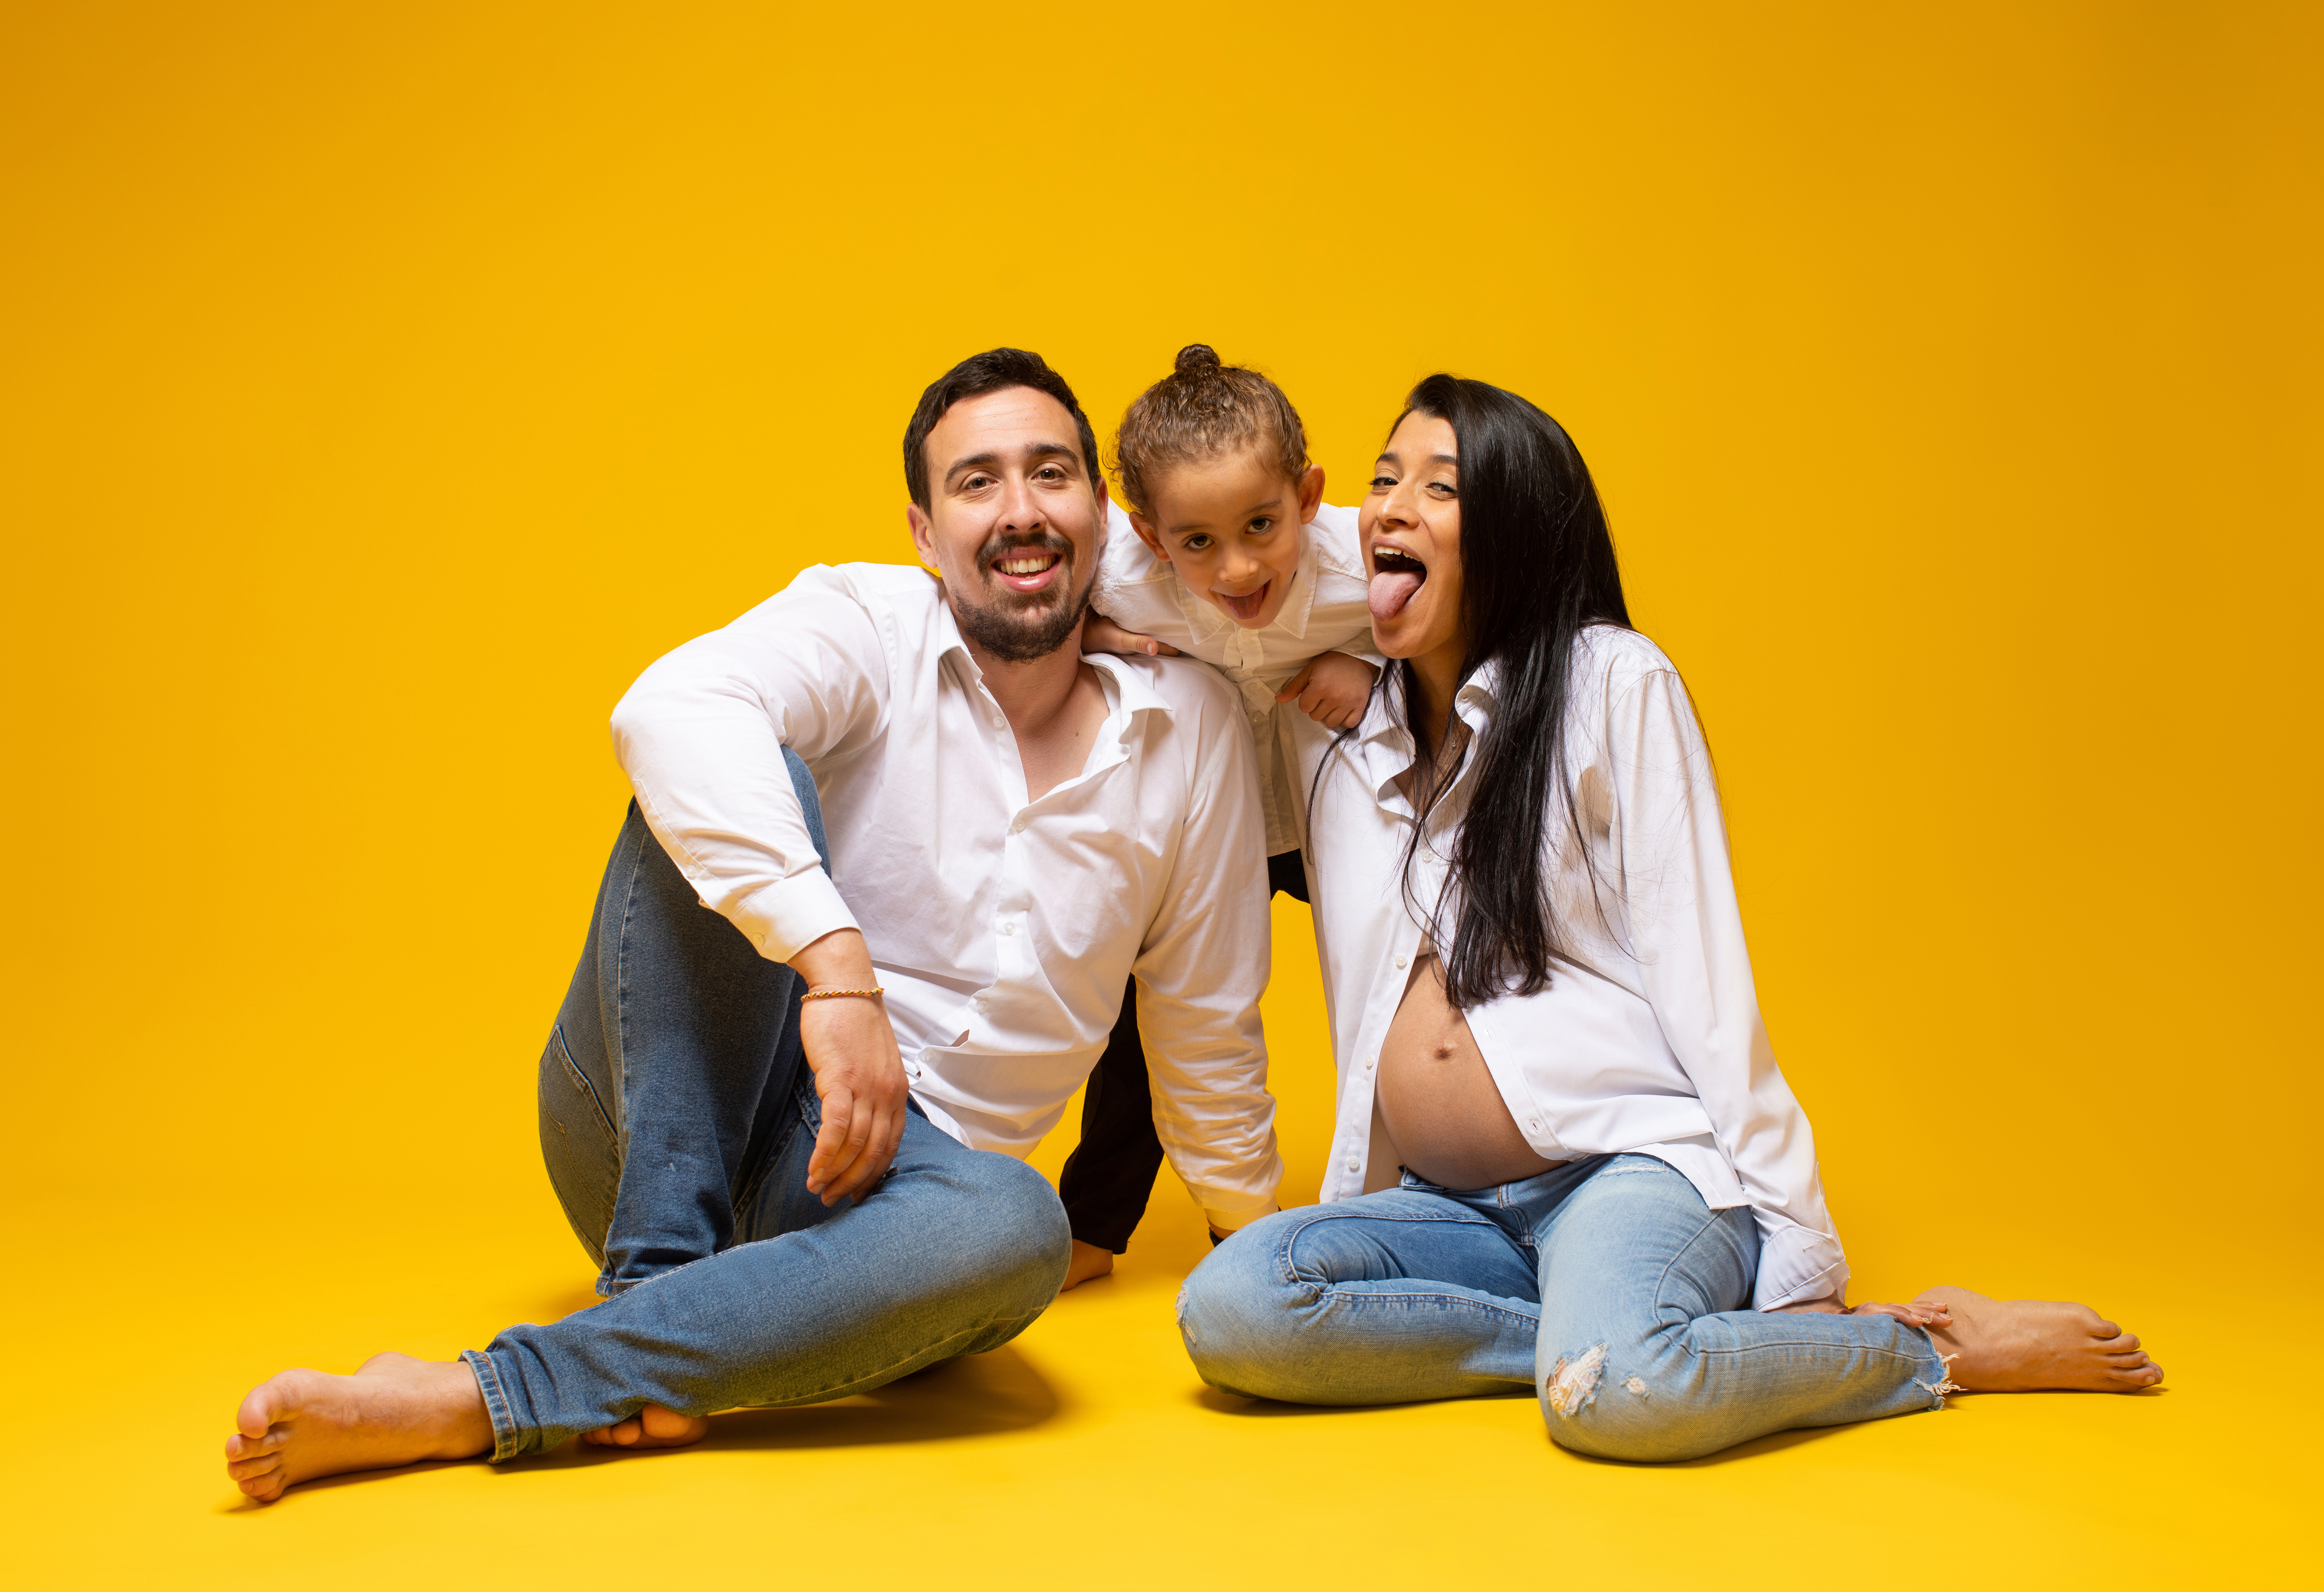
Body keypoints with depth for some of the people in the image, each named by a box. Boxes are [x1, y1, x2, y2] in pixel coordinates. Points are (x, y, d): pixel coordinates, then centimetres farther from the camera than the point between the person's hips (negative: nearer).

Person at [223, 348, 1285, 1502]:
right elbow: (668, 711, -30)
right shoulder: (866, 624, -6)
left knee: (1014, 1228, -35)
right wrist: (835, 964, -39)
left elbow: (1206, 1027, 14)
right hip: (657, 1123, -2)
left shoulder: (1191, 730, 3)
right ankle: (656, 1289, -28)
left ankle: (470, 1404, -31)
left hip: (879, 1168, 3)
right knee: (748, 775, -26)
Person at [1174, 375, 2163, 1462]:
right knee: (1226, 1306, -24)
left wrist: (1799, 1260, -10)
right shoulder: (1337, 729, 13)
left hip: (1633, 1165, -4)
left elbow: (1701, 973, -6)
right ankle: (1606, 1327, -14)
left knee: (1610, 1393, -35)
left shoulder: (1612, 681, -3)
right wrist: (1348, 1223, 14)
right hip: (1448, 1209, 5)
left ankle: (1936, 1347, -8)